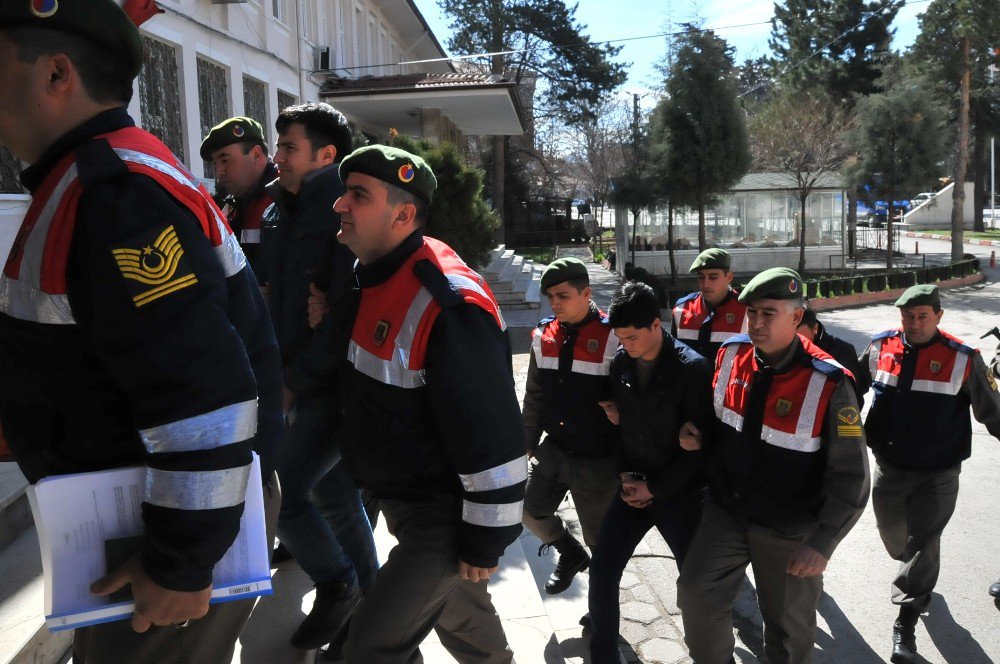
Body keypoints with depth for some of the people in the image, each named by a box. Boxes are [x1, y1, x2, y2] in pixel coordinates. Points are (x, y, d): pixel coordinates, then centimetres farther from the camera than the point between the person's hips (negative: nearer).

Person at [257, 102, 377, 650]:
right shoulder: (279, 212, 10)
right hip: (300, 382, 8)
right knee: (332, 494, 16)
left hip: (336, 385, -8)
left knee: (279, 490, -11)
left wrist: (295, 382, -18)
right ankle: (366, 597, 35)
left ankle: (336, 585, 14)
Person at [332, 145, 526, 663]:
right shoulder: (374, 275, 1)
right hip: (402, 499, 9)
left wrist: (485, 539, -20)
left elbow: (491, 435, -27)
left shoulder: (447, 304, -29)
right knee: (461, 619, 26)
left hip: (445, 515, -9)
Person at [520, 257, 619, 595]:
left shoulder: (612, 338, -16)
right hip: (553, 449, 6)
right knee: (531, 511, 12)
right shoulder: (544, 336, 1)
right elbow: (534, 397, 11)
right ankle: (571, 554, 41)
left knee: (600, 540, 8)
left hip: (597, 460, -5)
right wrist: (527, 444, 13)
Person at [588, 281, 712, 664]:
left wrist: (655, 488, -13)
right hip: (634, 486, 4)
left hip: (679, 492, -4)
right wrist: (627, 474, -2)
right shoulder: (620, 363, -1)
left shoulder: (692, 369, -16)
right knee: (602, 573, 1)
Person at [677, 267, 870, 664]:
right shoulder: (729, 355, -6)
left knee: (789, 629, 14)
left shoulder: (827, 384, -20)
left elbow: (850, 477, -16)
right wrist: (698, 437, -8)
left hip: (790, 531, -3)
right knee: (696, 593, -2)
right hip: (726, 512, 4)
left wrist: (822, 543, -21)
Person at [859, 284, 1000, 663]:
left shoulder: (962, 358, -12)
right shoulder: (881, 348, -4)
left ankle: (906, 623, 12)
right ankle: (918, 584, 52)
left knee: (922, 544, 0)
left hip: (937, 475, -4)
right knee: (893, 534, 21)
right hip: (888, 468, 4)